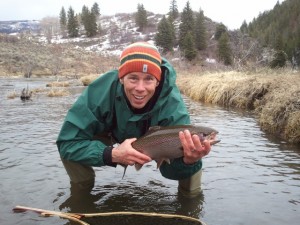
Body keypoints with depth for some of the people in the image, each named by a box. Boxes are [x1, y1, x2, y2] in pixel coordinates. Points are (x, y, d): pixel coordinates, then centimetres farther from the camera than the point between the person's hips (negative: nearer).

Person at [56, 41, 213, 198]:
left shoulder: (172, 104, -36)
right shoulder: (101, 91, -37)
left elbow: (172, 167, -34)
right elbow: (68, 142, -35)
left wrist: (189, 160, -57)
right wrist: (111, 154, -49)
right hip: (112, 134, 1)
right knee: (71, 148, -28)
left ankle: (189, 197, 12)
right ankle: (81, 190, 0)